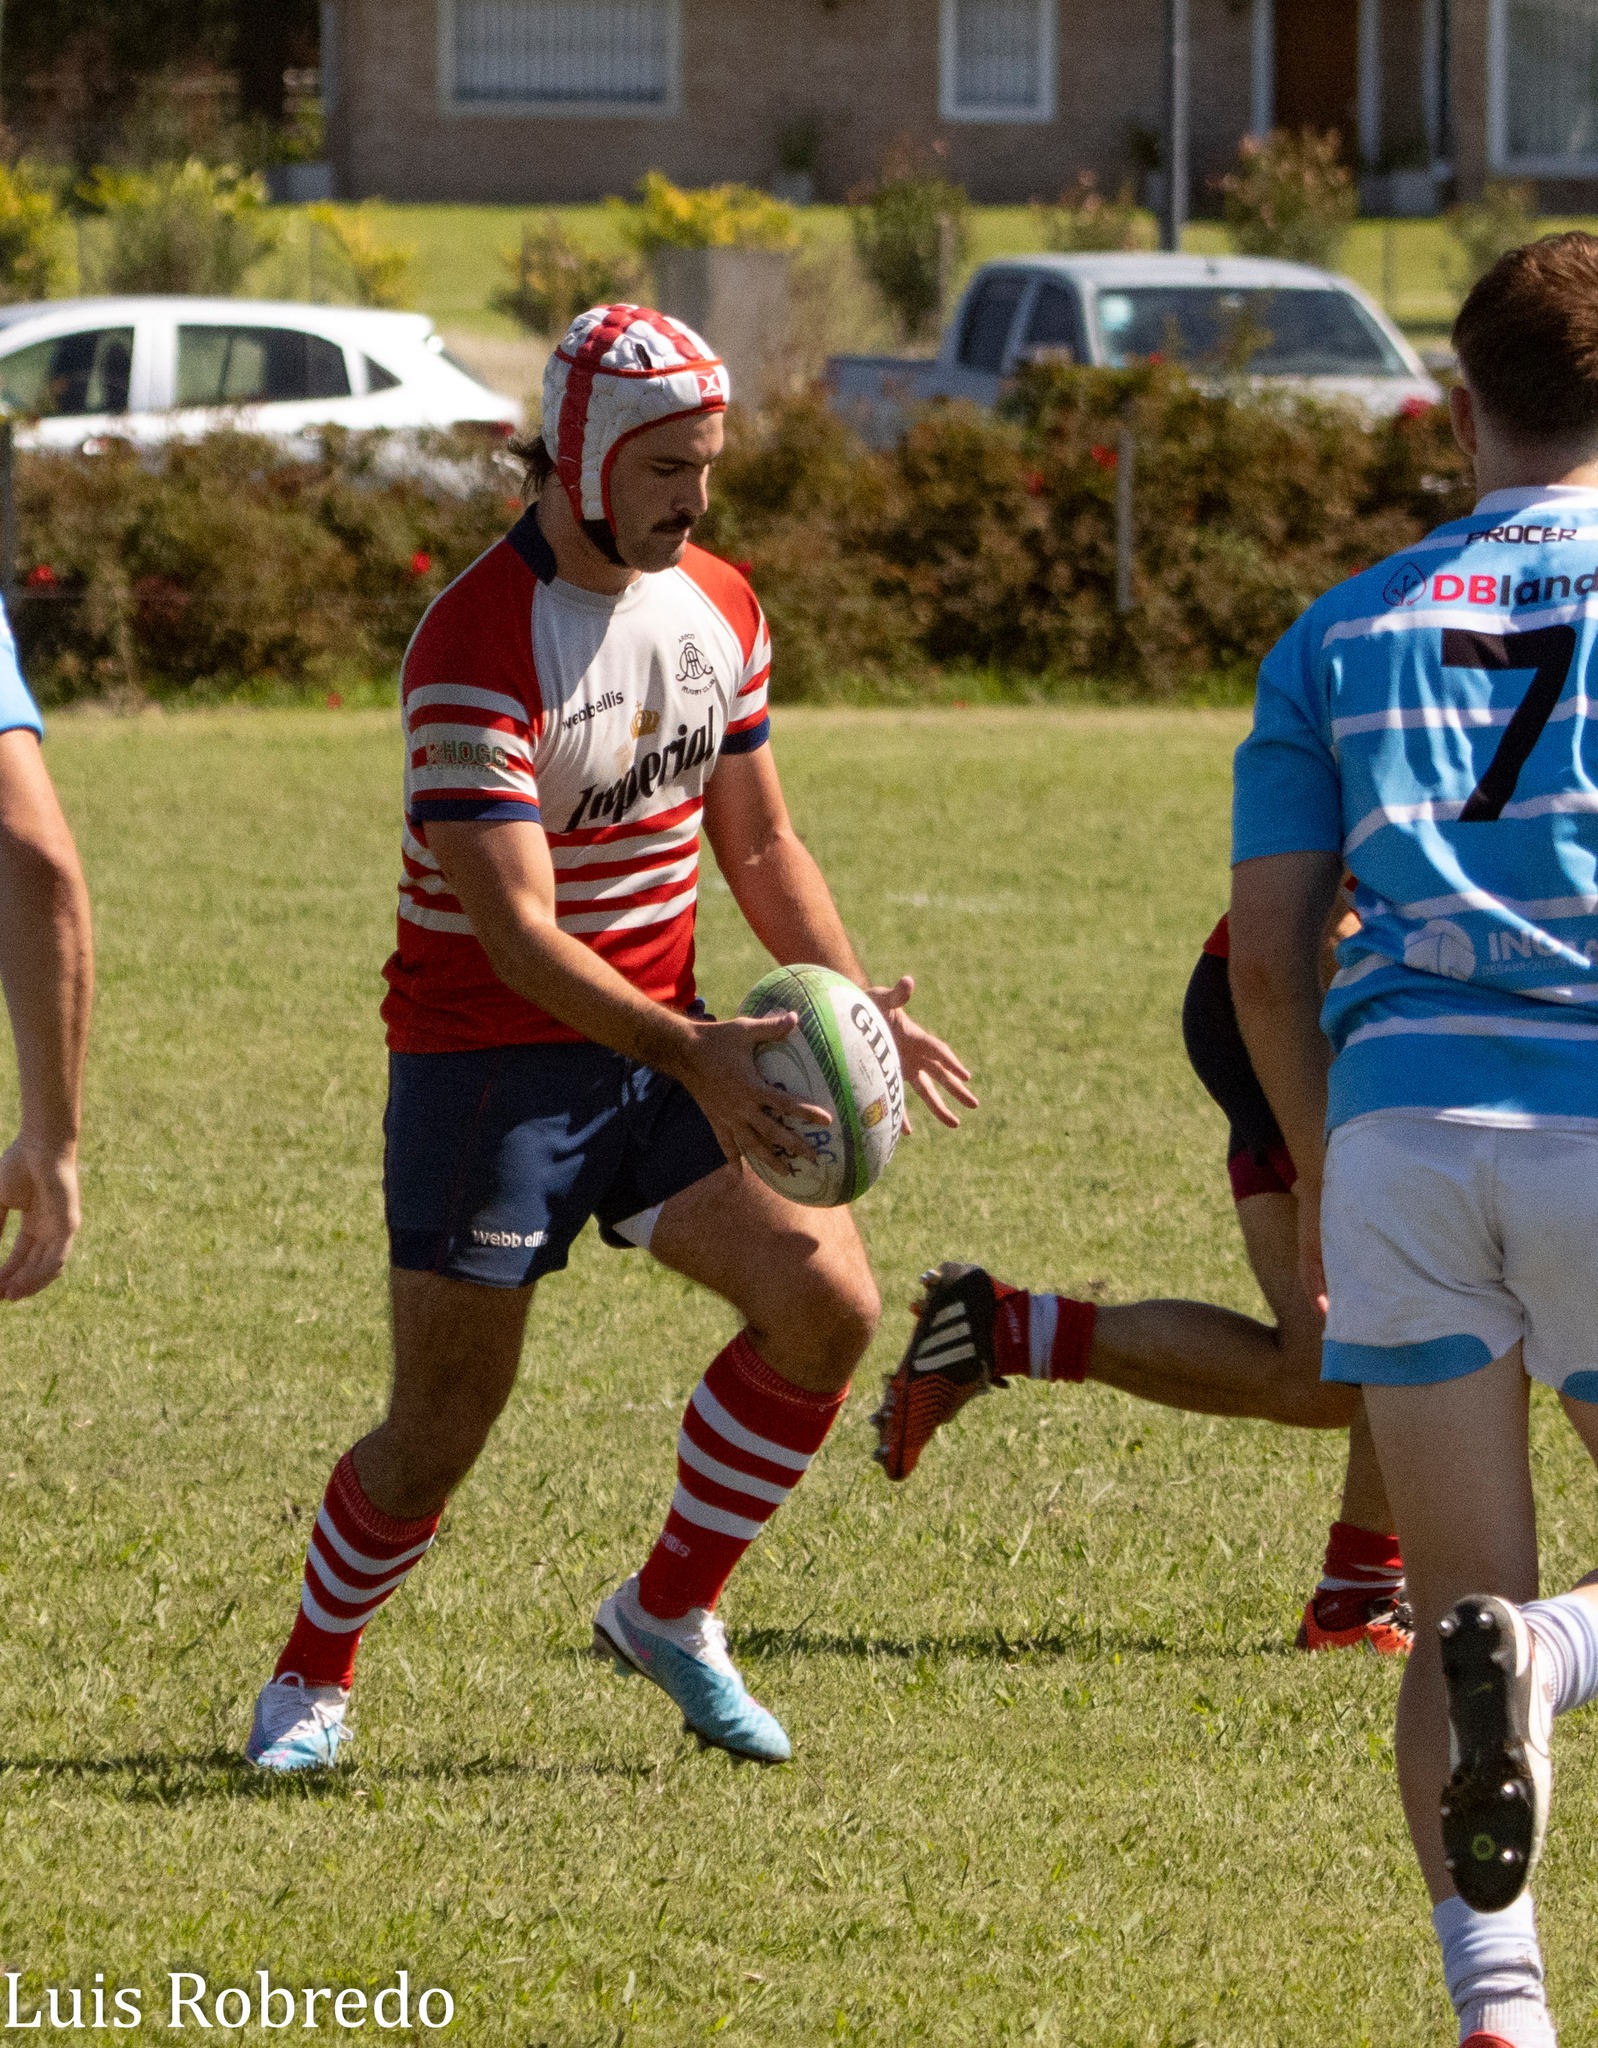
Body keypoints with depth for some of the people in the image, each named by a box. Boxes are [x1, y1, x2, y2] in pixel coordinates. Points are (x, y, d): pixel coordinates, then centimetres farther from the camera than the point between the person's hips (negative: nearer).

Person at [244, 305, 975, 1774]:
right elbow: (516, 931, -27)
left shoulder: (717, 609, 2)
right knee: (439, 1433, -2)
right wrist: (694, 1055, -37)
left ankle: (670, 1610, 9)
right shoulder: (475, 648, -21)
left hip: (659, 1047, 6)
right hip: (489, 1060, -6)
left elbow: (760, 848, 14)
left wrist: (856, 1003, -1)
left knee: (827, 1304, -11)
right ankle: (312, 1677, 25)